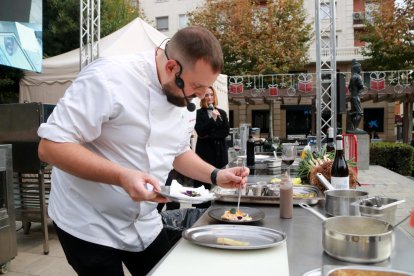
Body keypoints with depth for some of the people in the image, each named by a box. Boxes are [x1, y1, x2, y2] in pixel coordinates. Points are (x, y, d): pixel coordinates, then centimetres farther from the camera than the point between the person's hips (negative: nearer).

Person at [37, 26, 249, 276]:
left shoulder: (183, 97, -1)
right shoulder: (109, 77, -25)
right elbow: (51, 147, -25)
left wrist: (215, 176, -3)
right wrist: (121, 177, -35)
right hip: (90, 226, -6)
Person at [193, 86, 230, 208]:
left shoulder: (222, 113, 13)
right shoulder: (199, 113, 2)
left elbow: (226, 131, 4)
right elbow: (200, 131, -9)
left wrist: (209, 136, -7)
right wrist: (213, 118, -19)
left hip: (219, 152, 3)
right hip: (204, 152, -3)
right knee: (203, 184, -5)